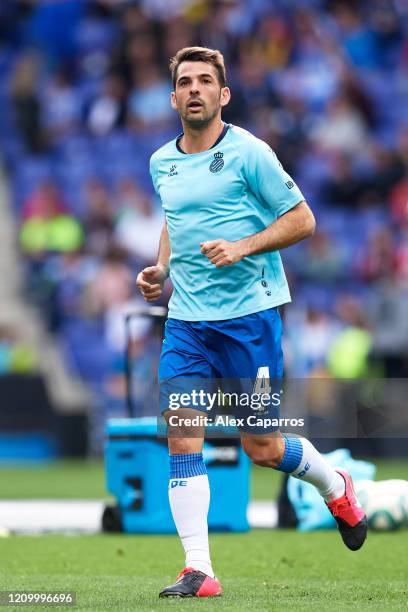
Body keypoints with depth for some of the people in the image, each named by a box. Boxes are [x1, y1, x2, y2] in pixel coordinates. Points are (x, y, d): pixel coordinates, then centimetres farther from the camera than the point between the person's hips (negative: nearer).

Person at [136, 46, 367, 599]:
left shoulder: (249, 153, -8)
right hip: (186, 320, 5)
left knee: (262, 449, 1)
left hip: (249, 314, -5)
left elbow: (302, 219, -5)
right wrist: (161, 270, 10)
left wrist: (243, 247, -17)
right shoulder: (162, 163, 10)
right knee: (181, 438, -9)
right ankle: (198, 570, -7)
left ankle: (336, 487, 32)